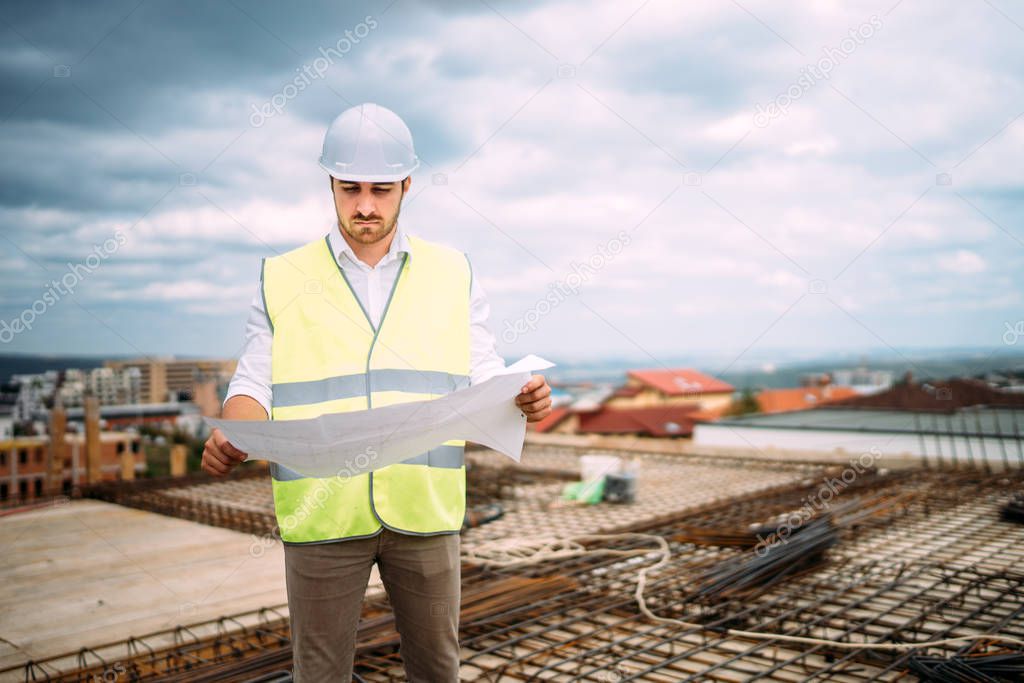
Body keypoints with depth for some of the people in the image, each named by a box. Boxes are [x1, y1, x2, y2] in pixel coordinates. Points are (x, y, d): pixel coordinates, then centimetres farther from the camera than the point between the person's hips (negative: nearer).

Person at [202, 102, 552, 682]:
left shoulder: (454, 274, 6)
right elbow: (254, 387, 2)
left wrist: (523, 399, -17)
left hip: (425, 509, 1)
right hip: (322, 512, -1)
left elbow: (484, 380, 4)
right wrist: (230, 439, -19)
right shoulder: (281, 279, 3)